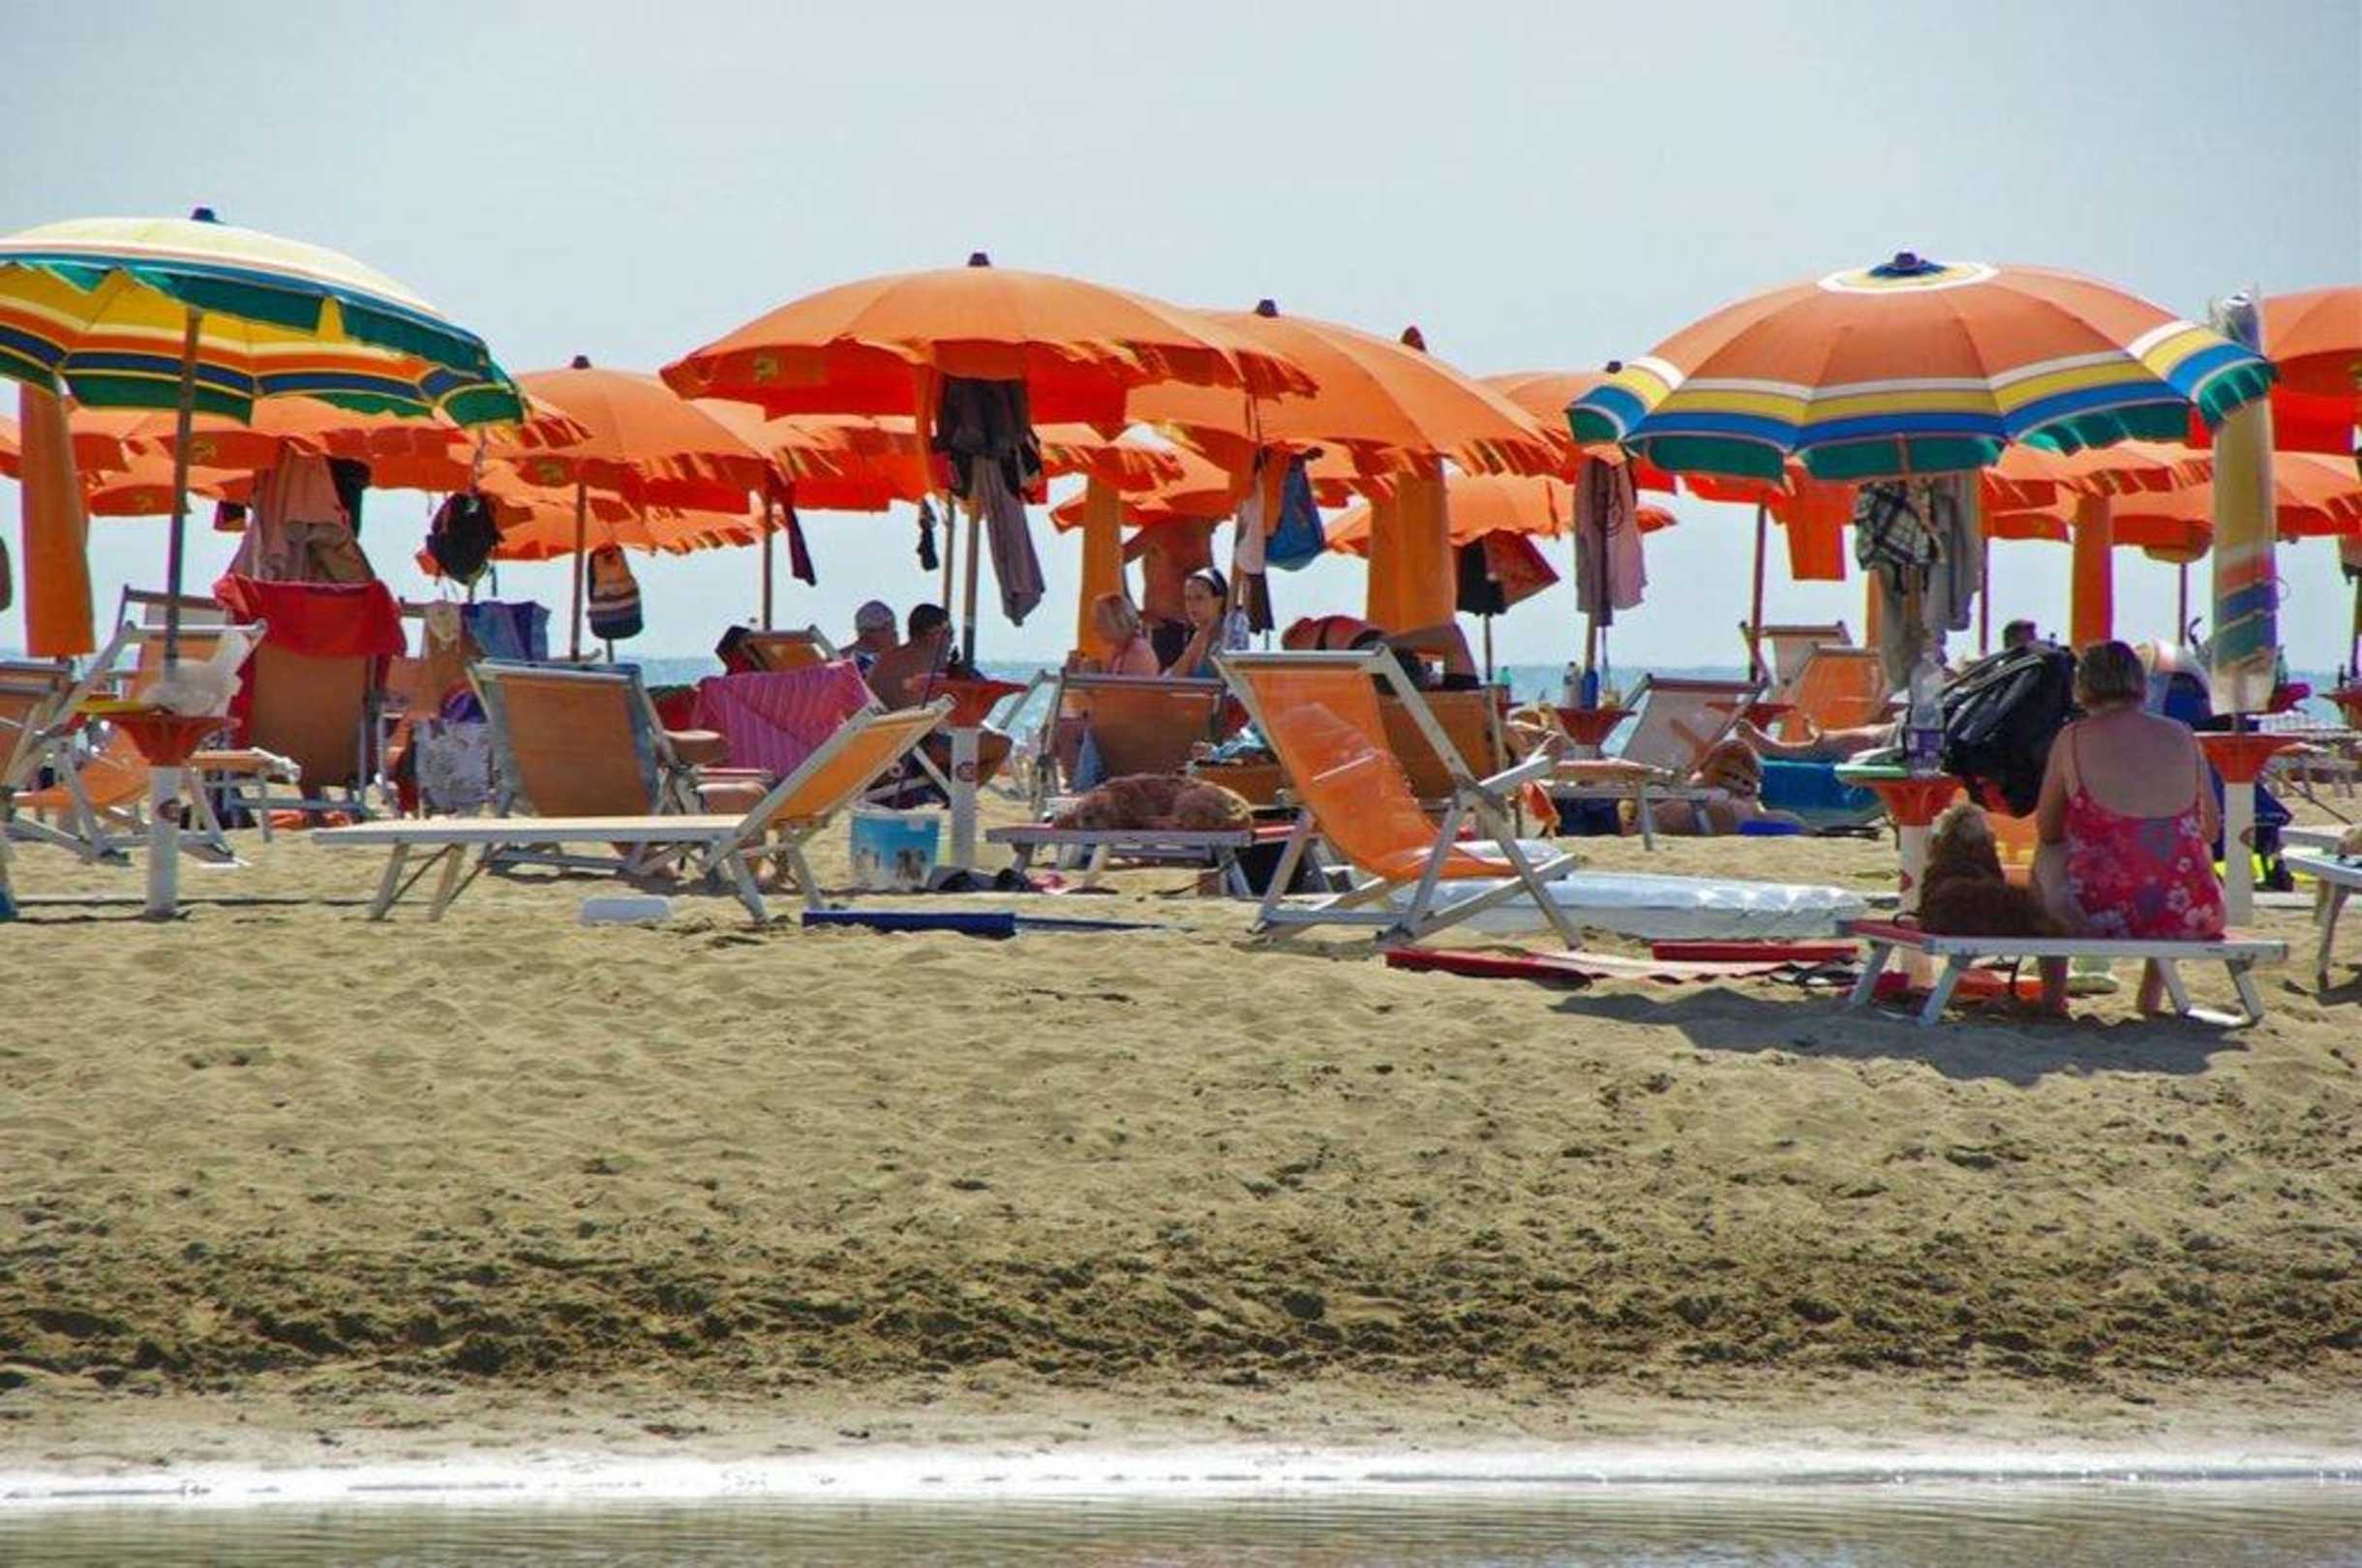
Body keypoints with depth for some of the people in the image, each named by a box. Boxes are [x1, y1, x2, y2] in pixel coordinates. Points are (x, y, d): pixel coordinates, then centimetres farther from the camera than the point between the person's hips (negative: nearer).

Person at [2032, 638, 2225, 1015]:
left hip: (2101, 914, -3)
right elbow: (2210, 830, 14)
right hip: (2188, 920, 3)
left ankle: (2052, 995, 37)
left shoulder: (2072, 740, -3)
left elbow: (2046, 829, 9)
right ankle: (2151, 995, 44)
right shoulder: (2182, 737, 5)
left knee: (2046, 860, 31)